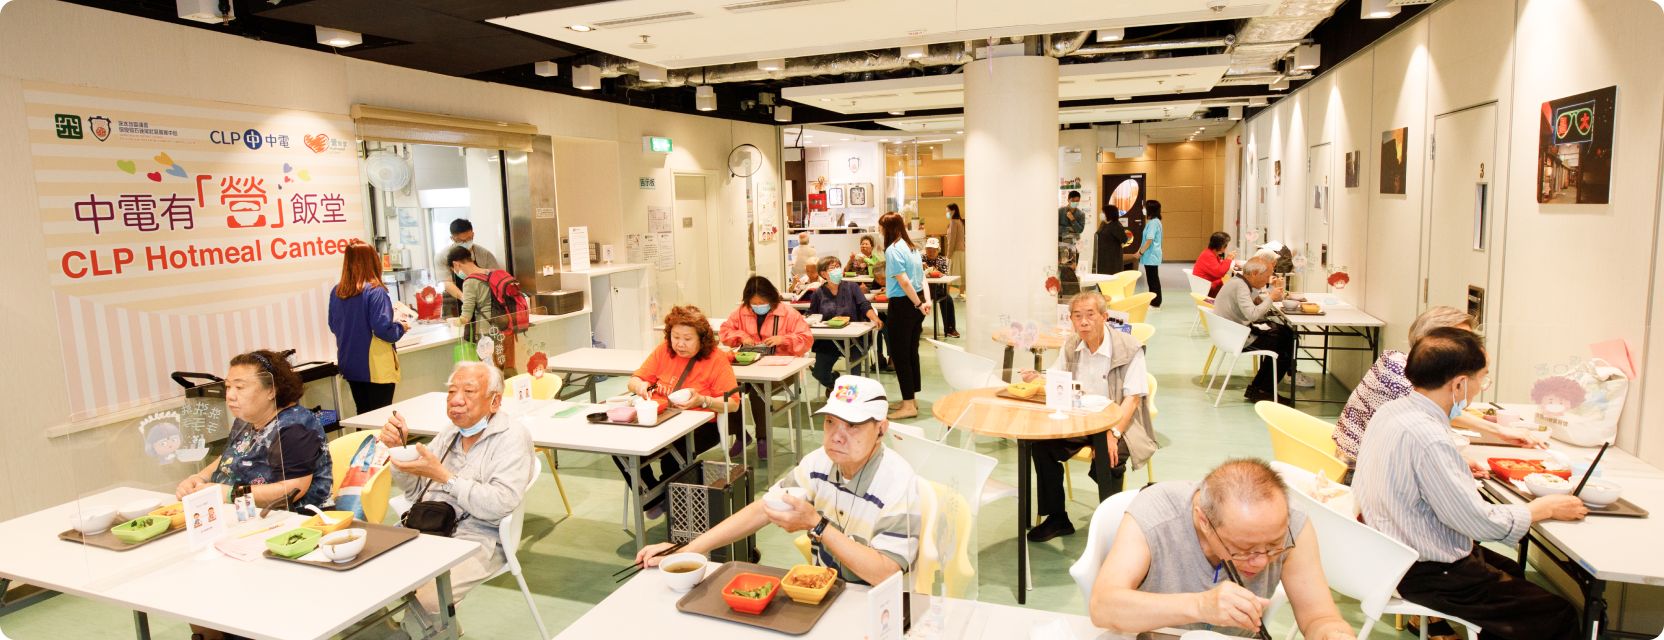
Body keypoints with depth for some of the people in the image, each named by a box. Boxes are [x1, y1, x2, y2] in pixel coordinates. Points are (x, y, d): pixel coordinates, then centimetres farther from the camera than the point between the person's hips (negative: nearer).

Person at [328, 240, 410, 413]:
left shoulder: (337, 292, 3)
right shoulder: (375, 292, -16)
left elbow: (334, 327, 13)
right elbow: (382, 329, -20)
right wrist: (401, 327, -1)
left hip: (349, 365, 6)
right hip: (376, 367, -6)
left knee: (363, 413, 16)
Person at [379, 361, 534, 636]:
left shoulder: (511, 436, -8)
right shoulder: (450, 432, 17)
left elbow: (501, 504, -21)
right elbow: (415, 491, 21)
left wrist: (443, 476, -19)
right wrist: (398, 448, 5)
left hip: (477, 539, -7)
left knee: (425, 600, -29)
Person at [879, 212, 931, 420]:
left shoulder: (892, 250, -15)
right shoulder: (911, 247, 12)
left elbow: (904, 282, -20)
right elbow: (922, 278, 7)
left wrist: (918, 304, -14)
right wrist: (927, 301, -1)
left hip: (902, 305, -9)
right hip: (915, 304, 9)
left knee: (899, 355, -1)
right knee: (911, 352, 15)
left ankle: (909, 406, 2)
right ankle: (910, 399, 25)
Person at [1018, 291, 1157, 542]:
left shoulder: (1129, 348, -10)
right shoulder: (1071, 347, 6)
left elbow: (1133, 398, -15)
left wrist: (1113, 434, -28)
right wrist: (1036, 380, -8)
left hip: (1119, 424, -5)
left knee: (1107, 457, -34)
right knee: (1040, 442, -19)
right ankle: (1056, 518, -5)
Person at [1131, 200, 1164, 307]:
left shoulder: (1153, 223, -17)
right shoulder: (1154, 222, 15)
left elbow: (1149, 240, -22)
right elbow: (1146, 239, 19)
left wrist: (1140, 253, -14)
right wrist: (1139, 251, 17)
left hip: (1151, 257, -10)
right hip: (1151, 256, 10)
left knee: (1153, 279, -4)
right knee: (1153, 279, 14)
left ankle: (1155, 303, 2)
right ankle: (1155, 302, 21)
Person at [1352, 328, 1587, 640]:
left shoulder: (1390, 411, -1)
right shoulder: (1427, 438, -30)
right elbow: (1480, 522, -23)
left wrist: (1460, 470, 19)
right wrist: (1544, 508, -8)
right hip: (1426, 575, -10)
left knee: (1511, 571, 29)